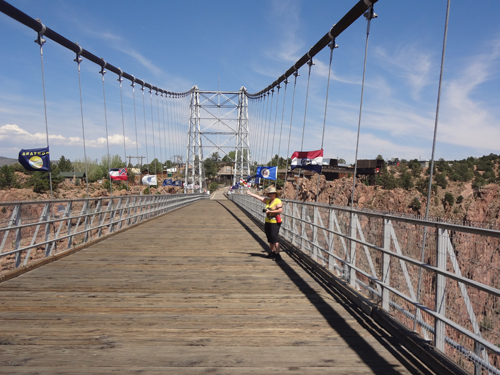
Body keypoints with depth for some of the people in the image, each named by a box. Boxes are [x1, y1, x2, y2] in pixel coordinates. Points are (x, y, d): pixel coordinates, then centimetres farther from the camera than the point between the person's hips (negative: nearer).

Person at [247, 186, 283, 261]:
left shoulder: (278, 201, -9)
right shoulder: (268, 201, 13)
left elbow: (280, 211, -20)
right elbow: (259, 197, 21)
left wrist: (270, 211, -18)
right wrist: (250, 194, 27)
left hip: (275, 222, -8)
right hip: (268, 222, 8)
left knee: (274, 238, -14)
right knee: (269, 238, 12)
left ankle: (277, 255, -11)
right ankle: (272, 252, 26)